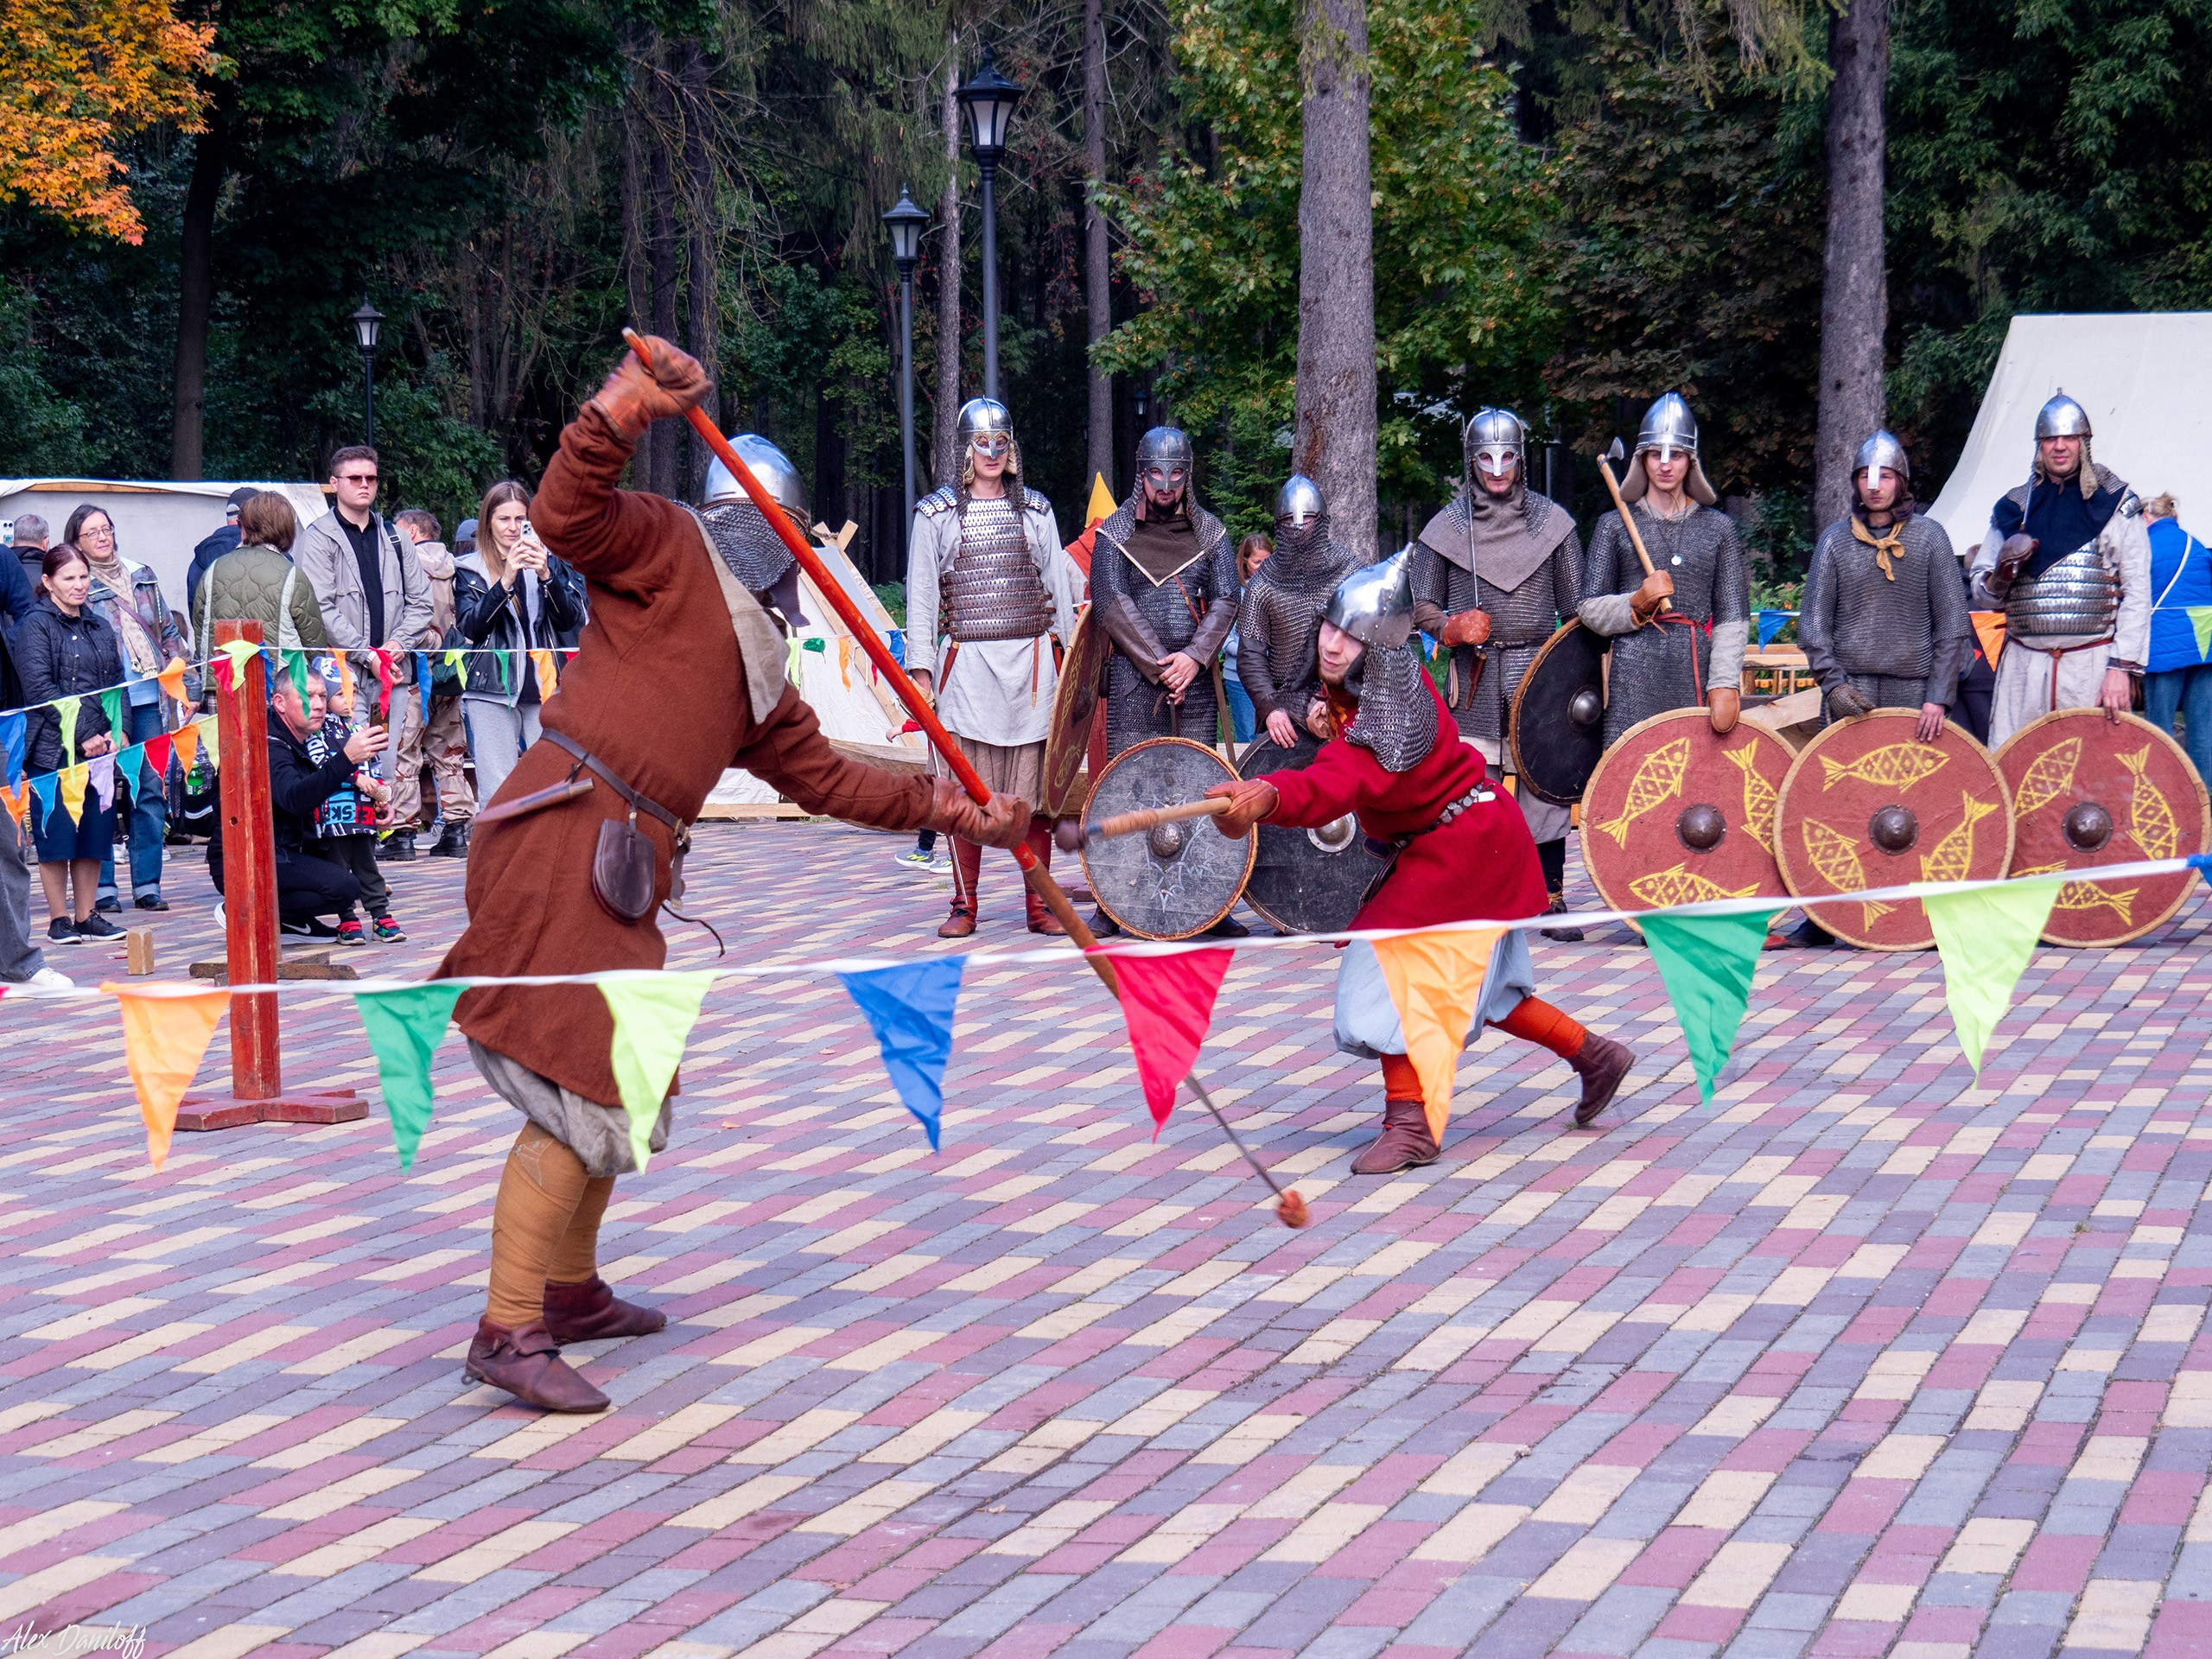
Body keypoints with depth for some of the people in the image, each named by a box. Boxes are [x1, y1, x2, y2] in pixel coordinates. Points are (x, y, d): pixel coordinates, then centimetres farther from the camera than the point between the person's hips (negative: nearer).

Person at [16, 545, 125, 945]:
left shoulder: (100, 627, 16)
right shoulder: (35, 625, -2)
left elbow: (117, 684, 16)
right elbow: (39, 689, -11)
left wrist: (115, 732, -1)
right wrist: (82, 734, -15)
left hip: (100, 746, 5)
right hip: (53, 748, -5)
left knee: (94, 831, 5)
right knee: (56, 832, -2)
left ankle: (86, 915, 13)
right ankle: (59, 919, 5)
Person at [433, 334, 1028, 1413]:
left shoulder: (756, 671, 25)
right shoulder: (665, 549, 1)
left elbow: (827, 778, 29)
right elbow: (565, 511, -17)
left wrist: (955, 813, 26)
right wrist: (633, 402, -26)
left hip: (622, 875, 10)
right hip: (564, 839, -10)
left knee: (609, 1082, 20)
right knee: (577, 1090, -12)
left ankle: (570, 1291, 35)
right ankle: (509, 1333, -9)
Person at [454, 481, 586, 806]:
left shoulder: (550, 562, 13)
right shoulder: (469, 569, 8)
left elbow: (570, 620, 2)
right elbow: (470, 626, -7)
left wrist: (546, 576, -14)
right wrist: (505, 580, -19)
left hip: (544, 687, 2)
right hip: (492, 690, -2)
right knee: (497, 793, -7)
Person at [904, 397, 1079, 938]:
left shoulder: (1035, 510, 12)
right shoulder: (936, 513, 5)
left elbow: (1058, 585, 15)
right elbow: (921, 595, 4)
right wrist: (920, 670, -2)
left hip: (1031, 660, 2)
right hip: (967, 664, -2)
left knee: (1034, 786, 2)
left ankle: (1039, 905, 7)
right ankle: (964, 905, 6)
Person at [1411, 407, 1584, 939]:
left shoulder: (1552, 521, 8)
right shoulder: (1447, 526, 6)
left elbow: (1575, 605, 10)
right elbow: (1423, 607, 10)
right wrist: (1451, 628, -11)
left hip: (1538, 671, 0)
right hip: (1475, 676, 0)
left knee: (1545, 784, -2)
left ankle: (1551, 900, 6)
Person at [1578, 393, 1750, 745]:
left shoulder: (1718, 528, 13)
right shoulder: (1615, 526, 10)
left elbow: (1733, 616, 7)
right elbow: (1590, 609, 8)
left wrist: (1724, 684, -5)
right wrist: (1637, 603, -11)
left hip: (1697, 676, 1)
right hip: (1635, 679, -1)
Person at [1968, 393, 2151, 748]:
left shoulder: (2114, 505, 4)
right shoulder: (2013, 508, 13)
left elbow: (2137, 592, -1)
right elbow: (1983, 596, 16)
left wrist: (2122, 667, -10)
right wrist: (2001, 575, -7)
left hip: (2091, 665, -3)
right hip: (2023, 668, 3)